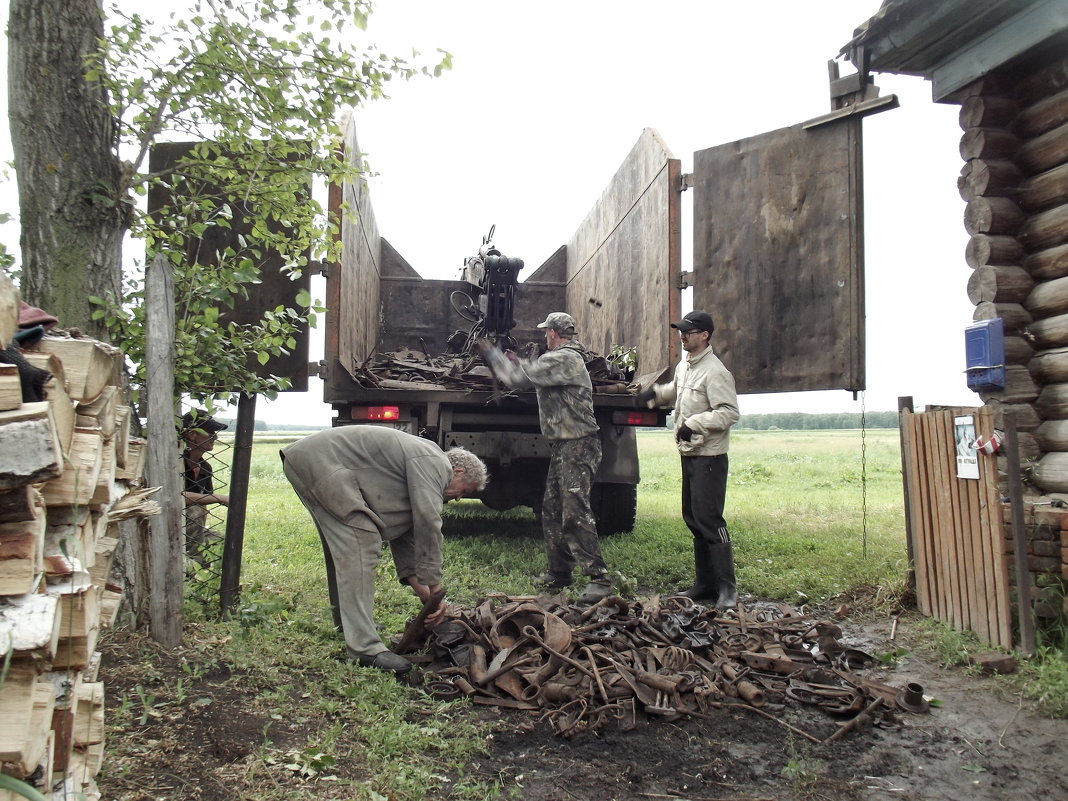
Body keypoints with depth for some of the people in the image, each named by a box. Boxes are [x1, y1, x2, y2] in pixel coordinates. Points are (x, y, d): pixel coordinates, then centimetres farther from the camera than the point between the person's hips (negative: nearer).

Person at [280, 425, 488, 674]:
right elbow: (428, 523, -17)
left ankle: (346, 629, 35)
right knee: (360, 546, -14)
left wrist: (424, 594, 17)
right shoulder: (433, 462, -8)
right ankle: (364, 647, -14)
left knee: (342, 548, 21)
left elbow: (403, 536, 22)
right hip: (320, 461, -11)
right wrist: (434, 588, -10)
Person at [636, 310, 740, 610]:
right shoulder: (684, 366, 12)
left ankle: (727, 587, -1)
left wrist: (695, 423, -28)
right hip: (688, 454, 10)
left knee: (709, 520, -10)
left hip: (709, 458, -10)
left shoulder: (714, 371, -16)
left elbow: (730, 412, -22)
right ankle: (705, 582, 23)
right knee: (693, 518, 13)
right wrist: (655, 393, 14)